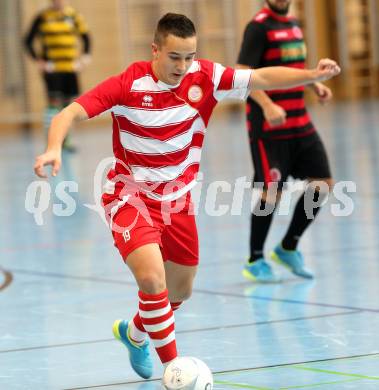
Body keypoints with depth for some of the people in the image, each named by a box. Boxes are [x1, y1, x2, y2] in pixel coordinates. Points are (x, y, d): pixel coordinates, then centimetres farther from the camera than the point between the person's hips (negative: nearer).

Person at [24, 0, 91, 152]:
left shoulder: (73, 16, 6)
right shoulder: (42, 18, -3)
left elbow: (85, 36, 17)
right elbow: (28, 41, 2)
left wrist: (86, 55, 4)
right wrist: (38, 60, -7)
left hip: (70, 68, 4)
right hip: (51, 69, -4)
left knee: (68, 102, 6)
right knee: (54, 101, -12)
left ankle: (64, 140, 17)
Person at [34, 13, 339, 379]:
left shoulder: (204, 76, -10)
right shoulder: (129, 84, -21)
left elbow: (262, 77, -10)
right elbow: (69, 113, -25)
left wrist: (311, 74, -24)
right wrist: (53, 148, -44)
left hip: (177, 197, 5)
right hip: (130, 195, -5)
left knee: (180, 290, 16)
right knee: (152, 278, -26)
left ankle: (135, 332, 47)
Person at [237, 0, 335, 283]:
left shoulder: (293, 24, 14)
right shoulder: (259, 26, -10)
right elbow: (243, 73, -18)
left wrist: (315, 84, 10)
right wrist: (267, 106, -30)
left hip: (300, 124, 8)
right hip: (269, 128, -8)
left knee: (323, 182, 4)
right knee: (271, 191, -5)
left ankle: (288, 248, 18)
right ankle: (255, 261, 11)